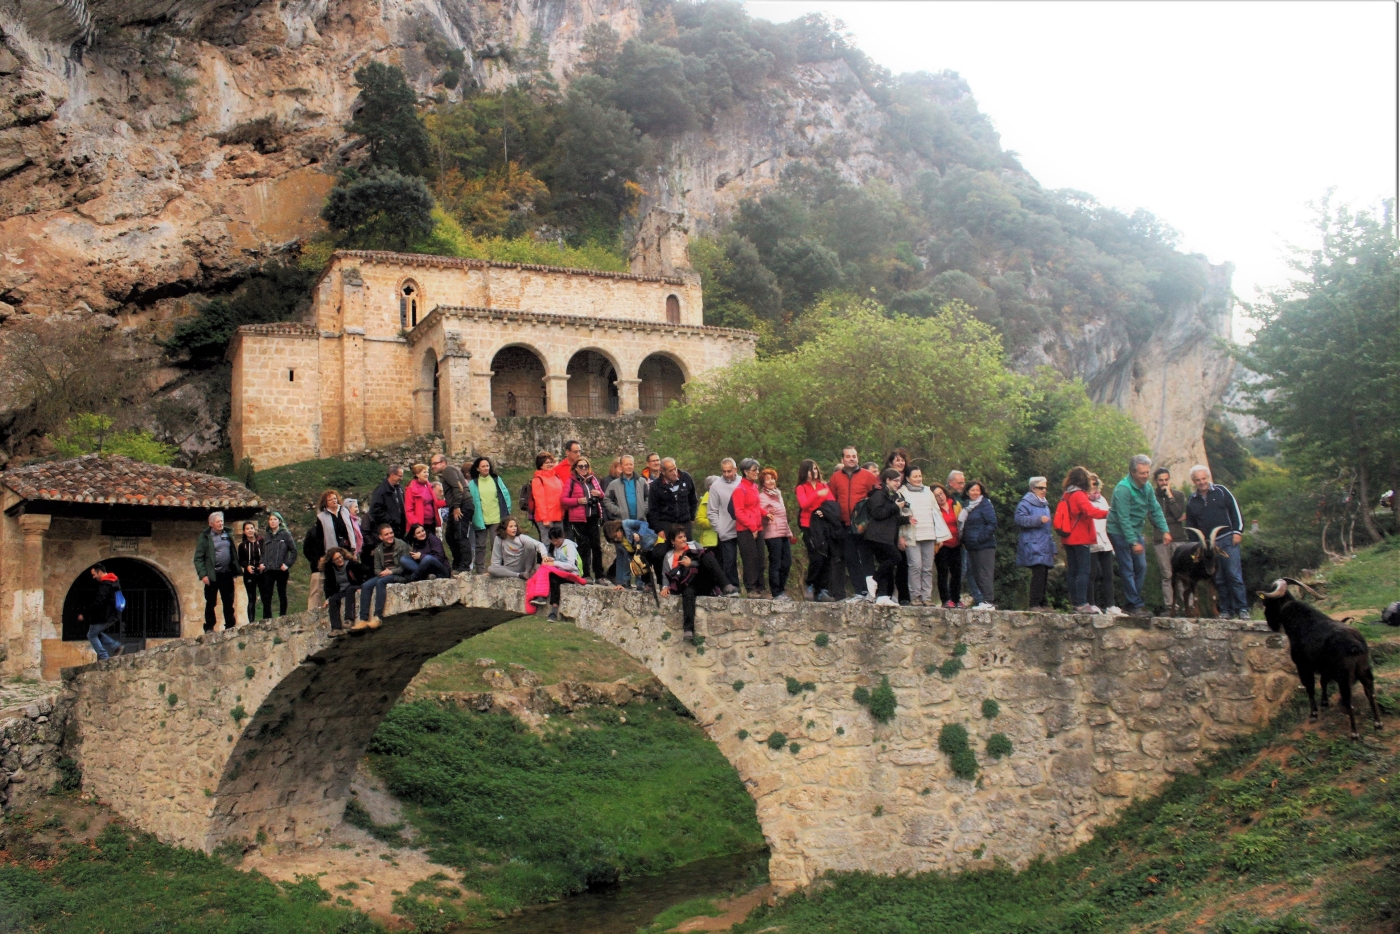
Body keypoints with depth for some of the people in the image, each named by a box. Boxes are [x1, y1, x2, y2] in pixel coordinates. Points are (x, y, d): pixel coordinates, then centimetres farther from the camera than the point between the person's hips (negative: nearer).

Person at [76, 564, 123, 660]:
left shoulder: (104, 585, -20)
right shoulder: (114, 582, 11)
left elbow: (97, 603, -25)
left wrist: (84, 614, -18)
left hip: (103, 617, -9)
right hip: (113, 616, 9)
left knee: (92, 635, 7)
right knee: (97, 633, 23)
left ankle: (104, 657, 2)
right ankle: (117, 646, 10)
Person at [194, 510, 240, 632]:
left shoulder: (227, 534, 11)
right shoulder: (205, 537, -4)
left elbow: (233, 554, 17)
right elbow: (198, 558, -7)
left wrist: (236, 570, 9)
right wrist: (203, 575, -15)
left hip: (227, 574, 4)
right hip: (212, 575, -4)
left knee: (229, 602, 9)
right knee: (210, 603, 4)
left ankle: (229, 626, 17)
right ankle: (209, 629, 11)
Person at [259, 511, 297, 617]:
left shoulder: (285, 534, 0)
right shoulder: (268, 536, 13)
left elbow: (294, 550, -3)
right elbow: (263, 552, 18)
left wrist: (288, 564, -11)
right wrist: (262, 563, 2)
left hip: (281, 569, -4)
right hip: (268, 570, 4)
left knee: (282, 595, 5)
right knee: (266, 596, 0)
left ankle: (282, 617, 11)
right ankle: (266, 619, 3)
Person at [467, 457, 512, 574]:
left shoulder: (496, 479, 6)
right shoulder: (473, 484, 3)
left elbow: (506, 495, 7)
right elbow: (469, 501, 3)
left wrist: (507, 511, 2)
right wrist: (472, 515, -4)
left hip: (496, 519, 0)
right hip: (480, 519, 0)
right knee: (480, 545, 6)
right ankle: (480, 569, 11)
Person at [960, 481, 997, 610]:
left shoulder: (985, 504, -7)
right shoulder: (968, 506, 16)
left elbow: (992, 524, -13)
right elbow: (963, 525, 23)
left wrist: (981, 538, -17)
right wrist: (964, 541, 11)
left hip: (985, 546, -8)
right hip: (972, 547, 8)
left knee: (985, 574, -9)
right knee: (976, 574, 9)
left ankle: (989, 601, -8)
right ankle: (987, 600, 15)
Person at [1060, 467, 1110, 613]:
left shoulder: (1066, 495, 14)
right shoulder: (1079, 495, -13)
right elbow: (1090, 511, -28)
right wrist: (1108, 513, -29)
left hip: (1068, 539, 9)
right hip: (1080, 539, -9)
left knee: (1072, 571, 9)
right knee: (1083, 571, -9)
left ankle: (1075, 602, 11)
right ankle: (1082, 604, -14)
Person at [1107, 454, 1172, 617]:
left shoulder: (1147, 487, 3)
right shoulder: (1123, 488, -22)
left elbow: (1156, 510, 8)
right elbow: (1123, 518, -24)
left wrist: (1165, 531, -4)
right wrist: (1134, 542, -25)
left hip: (1136, 531, 8)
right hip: (1119, 532, -8)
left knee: (1141, 567, 7)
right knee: (1127, 569, -7)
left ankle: (1134, 602, 15)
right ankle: (1135, 605, -5)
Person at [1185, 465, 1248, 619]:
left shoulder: (1221, 491, 4)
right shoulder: (1191, 501, 12)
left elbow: (1235, 510, 2)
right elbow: (1191, 525, 19)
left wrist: (1237, 531, -6)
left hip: (1228, 541, -3)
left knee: (1234, 575, -9)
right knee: (1219, 579, 4)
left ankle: (1242, 609, -6)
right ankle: (1225, 610, 8)